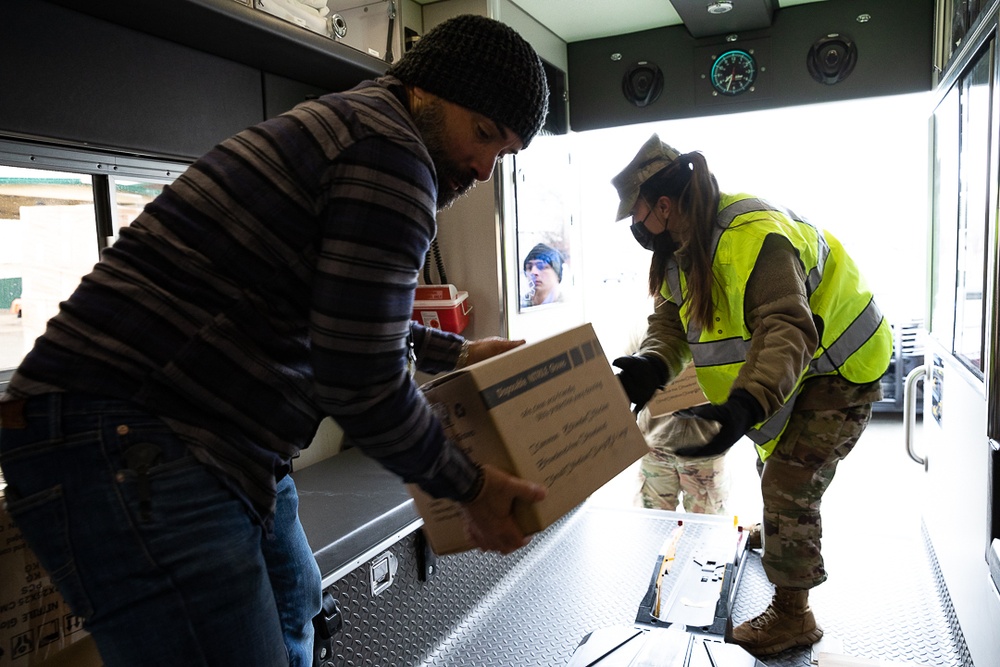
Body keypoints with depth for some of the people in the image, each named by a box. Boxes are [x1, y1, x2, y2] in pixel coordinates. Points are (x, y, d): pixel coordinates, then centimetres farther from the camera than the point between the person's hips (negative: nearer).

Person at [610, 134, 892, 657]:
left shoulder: (752, 236, -36)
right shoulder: (683, 249, -5)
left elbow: (787, 329, -44)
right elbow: (671, 318, -9)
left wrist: (745, 407, -59)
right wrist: (652, 365, -30)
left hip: (839, 369, -9)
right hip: (793, 375, 10)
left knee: (788, 484, -11)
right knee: (775, 466, 28)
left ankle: (792, 615, 7)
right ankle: (781, 537, 57)